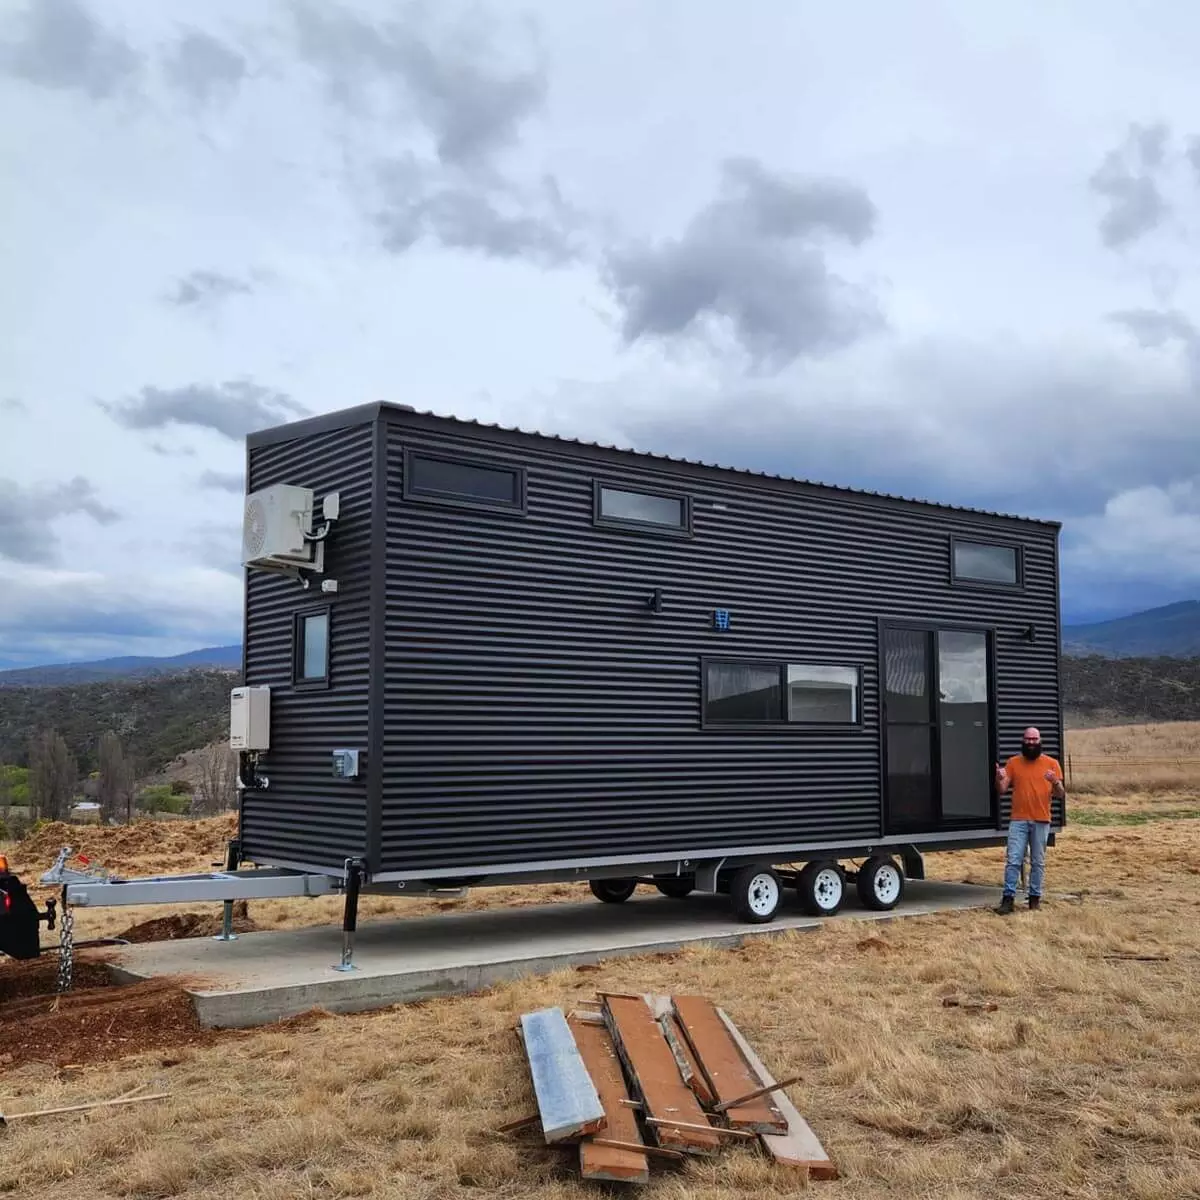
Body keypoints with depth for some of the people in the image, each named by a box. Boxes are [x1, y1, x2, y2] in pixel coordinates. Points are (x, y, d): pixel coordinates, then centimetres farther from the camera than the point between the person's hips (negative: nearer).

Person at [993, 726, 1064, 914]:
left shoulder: (1051, 763, 4)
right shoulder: (1013, 762, 6)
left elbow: (1060, 795, 2)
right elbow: (1002, 790, 4)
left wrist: (1055, 782, -19)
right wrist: (999, 778, -18)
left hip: (1041, 821, 0)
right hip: (1018, 820, 0)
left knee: (1038, 862, 5)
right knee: (1013, 861, -5)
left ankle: (1035, 898, 13)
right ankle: (1008, 898, -4)